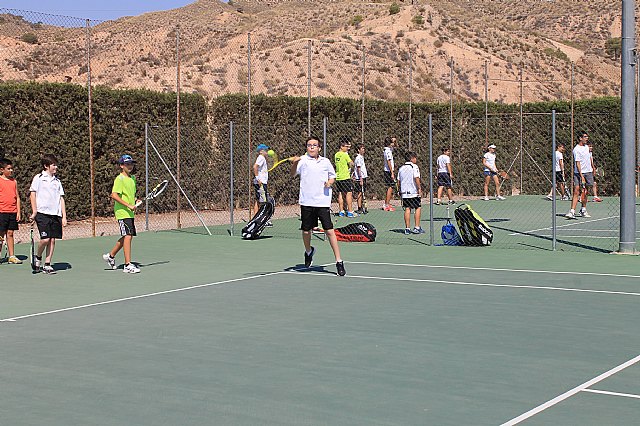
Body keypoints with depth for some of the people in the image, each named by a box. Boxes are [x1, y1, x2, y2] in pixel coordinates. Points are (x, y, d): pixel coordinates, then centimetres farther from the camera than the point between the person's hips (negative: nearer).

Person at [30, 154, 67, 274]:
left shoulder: (57, 181, 15)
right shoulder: (38, 178, 2)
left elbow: (61, 198, 15)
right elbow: (32, 194, 1)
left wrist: (64, 216, 9)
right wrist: (34, 212, -6)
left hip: (55, 214, 5)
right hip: (42, 213, -5)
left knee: (52, 239, 1)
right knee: (45, 239, -13)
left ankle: (47, 265, 8)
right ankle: (37, 258, 13)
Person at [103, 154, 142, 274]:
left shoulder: (132, 178, 15)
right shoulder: (119, 179, -11)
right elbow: (114, 195, -21)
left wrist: (135, 200, 9)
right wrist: (128, 205, -24)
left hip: (130, 213, 9)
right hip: (122, 212, -9)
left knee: (127, 237, 13)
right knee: (128, 236, -13)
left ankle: (110, 256, 30)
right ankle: (127, 265, -11)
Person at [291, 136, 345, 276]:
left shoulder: (325, 162, 10)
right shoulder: (303, 160, 1)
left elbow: (332, 175, 24)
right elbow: (293, 173, -14)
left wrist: (330, 182, 2)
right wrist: (294, 164, -34)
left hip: (323, 202, 1)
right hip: (307, 202, 0)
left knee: (329, 231, -6)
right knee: (306, 231, 9)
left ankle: (339, 262, -2)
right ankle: (309, 251, 41)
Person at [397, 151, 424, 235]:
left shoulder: (401, 168, 11)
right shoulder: (414, 167, -7)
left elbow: (399, 180, 13)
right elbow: (416, 178, -16)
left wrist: (400, 191, 20)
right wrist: (419, 188, -13)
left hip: (404, 192, 5)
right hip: (414, 192, -5)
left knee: (407, 209, 6)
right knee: (417, 208, 4)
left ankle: (407, 228, 5)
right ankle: (417, 227, 2)